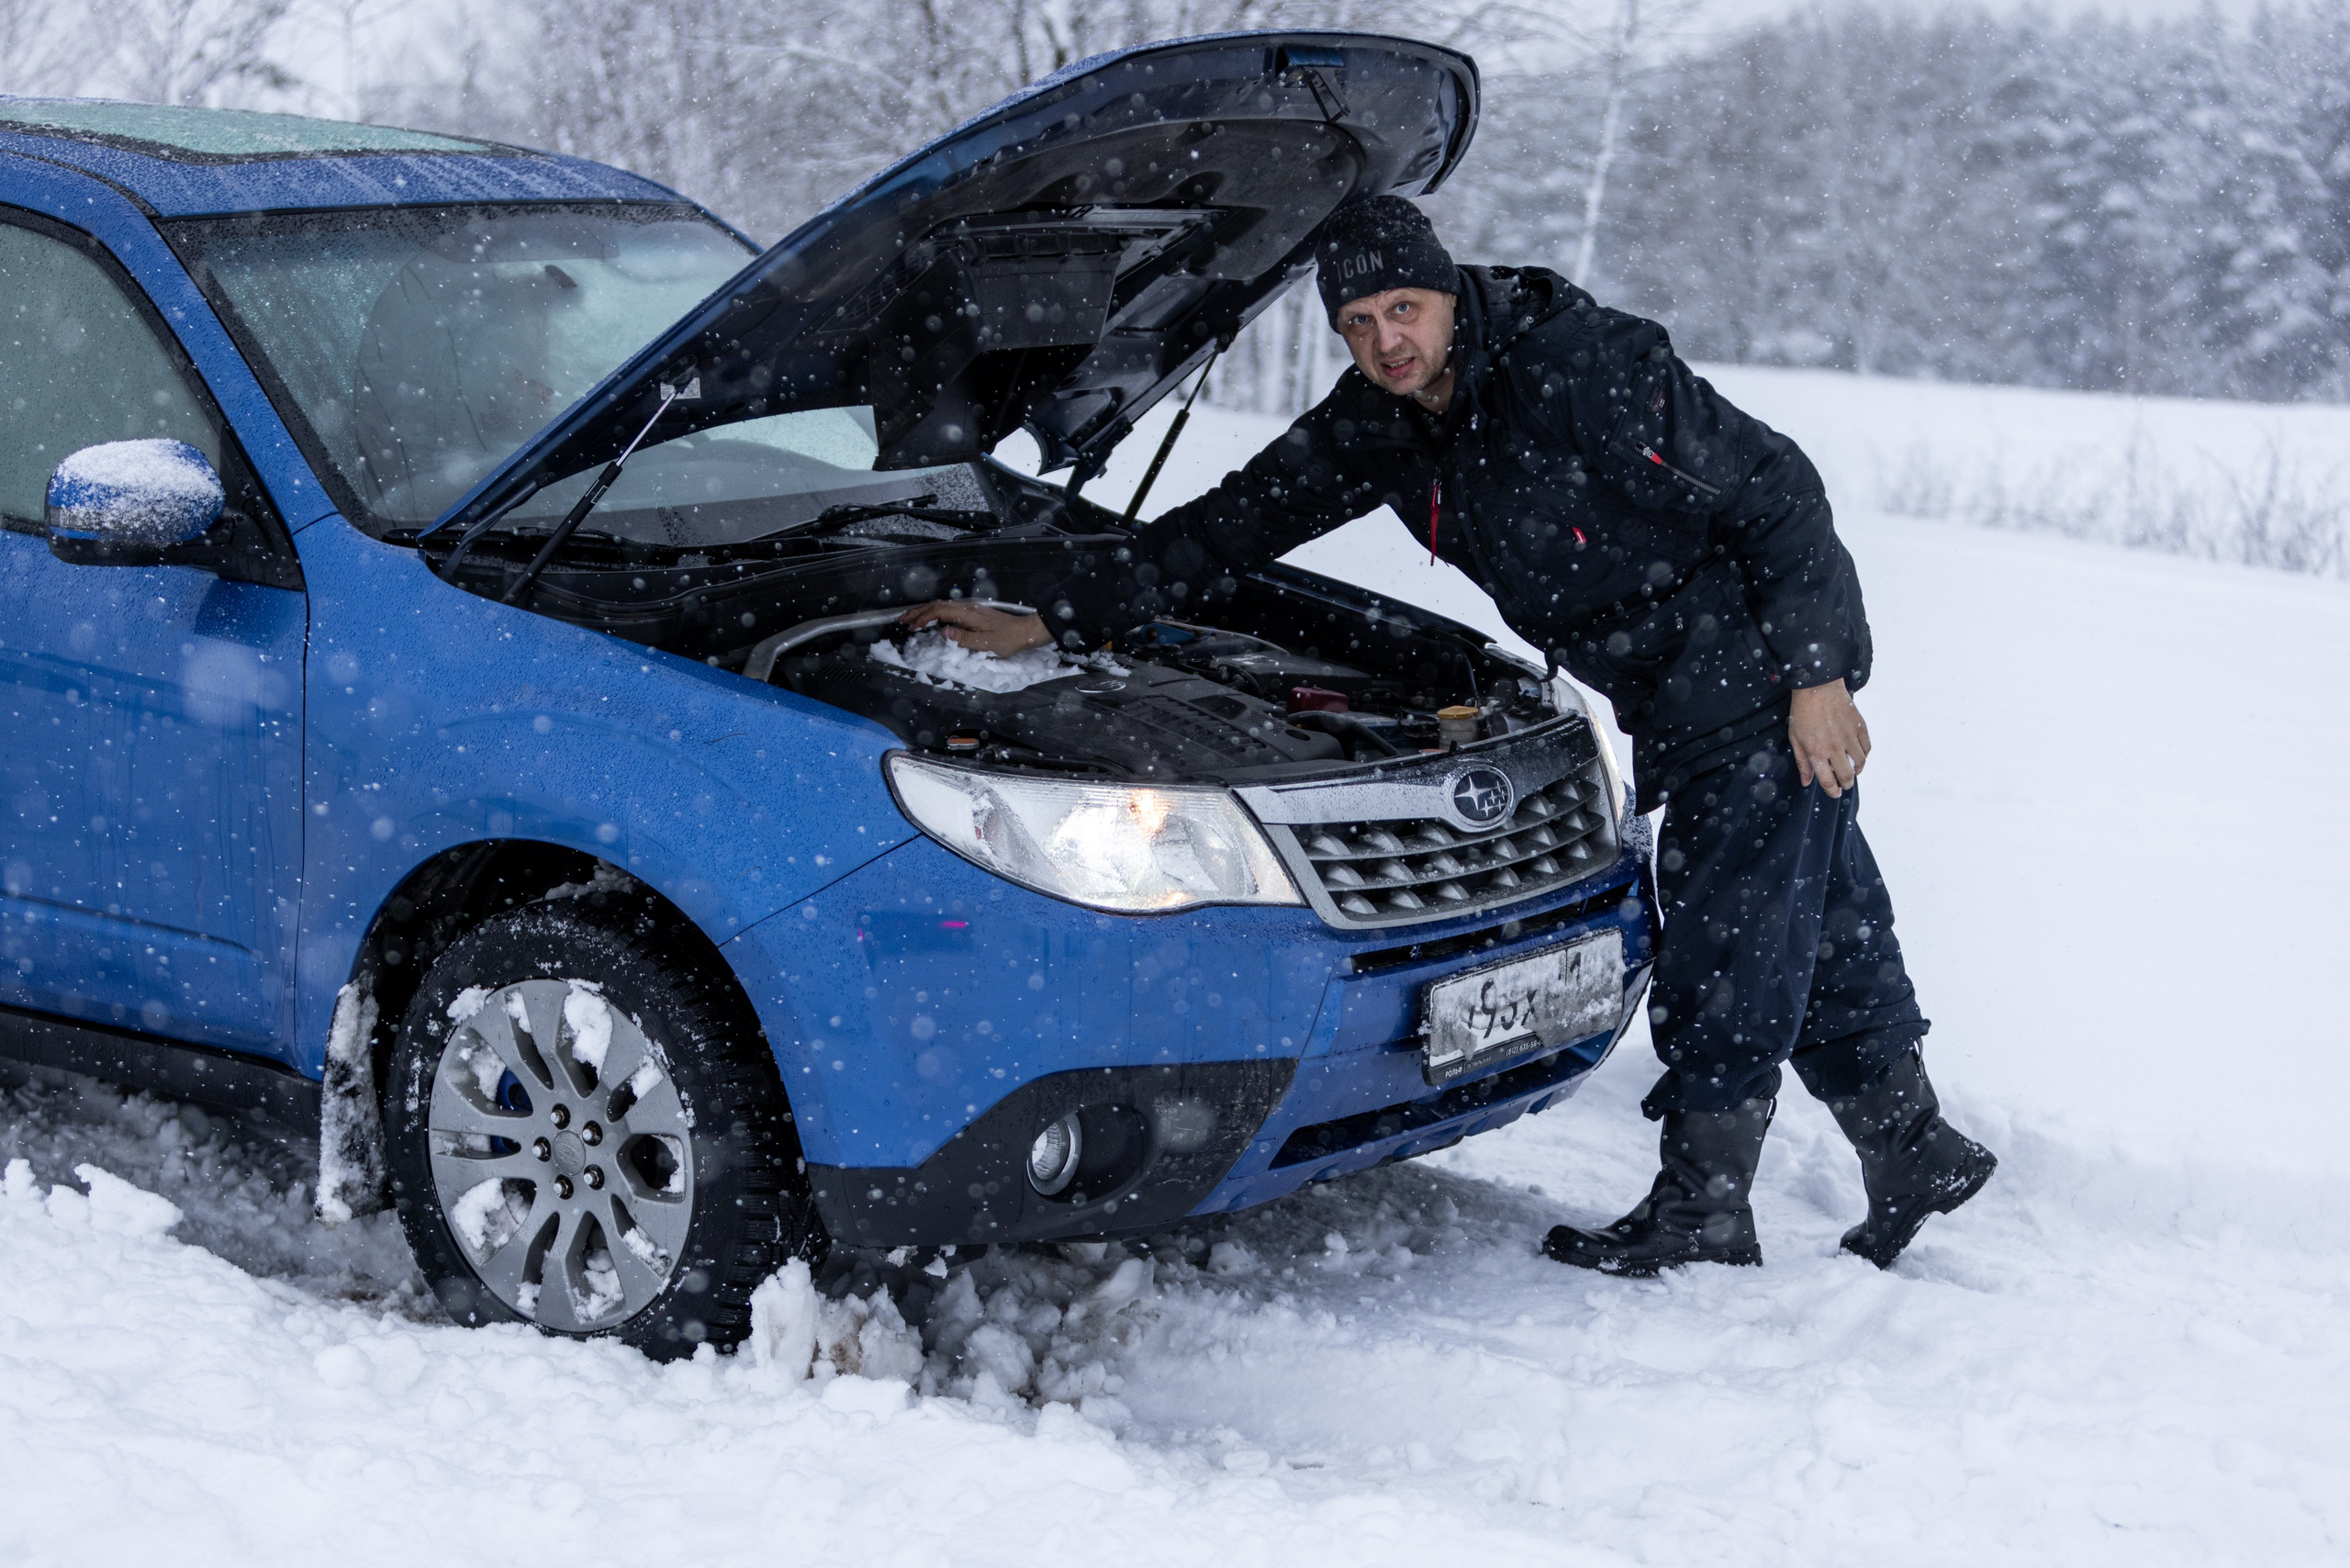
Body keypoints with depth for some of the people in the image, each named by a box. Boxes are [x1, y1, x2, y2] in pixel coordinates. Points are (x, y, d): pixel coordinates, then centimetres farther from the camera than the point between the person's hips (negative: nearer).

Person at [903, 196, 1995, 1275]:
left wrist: (1817, 675, -21)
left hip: (1768, 679, -8)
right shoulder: (1376, 426, 1)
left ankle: (1701, 1217, 5)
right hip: (1680, 702, 8)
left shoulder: (1584, 368, -23)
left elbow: (1779, 496, -20)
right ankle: (1916, 1155, 29)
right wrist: (1049, 625, 1)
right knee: (1823, 930, 17)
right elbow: (1233, 525, 4)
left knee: (1728, 948, -5)